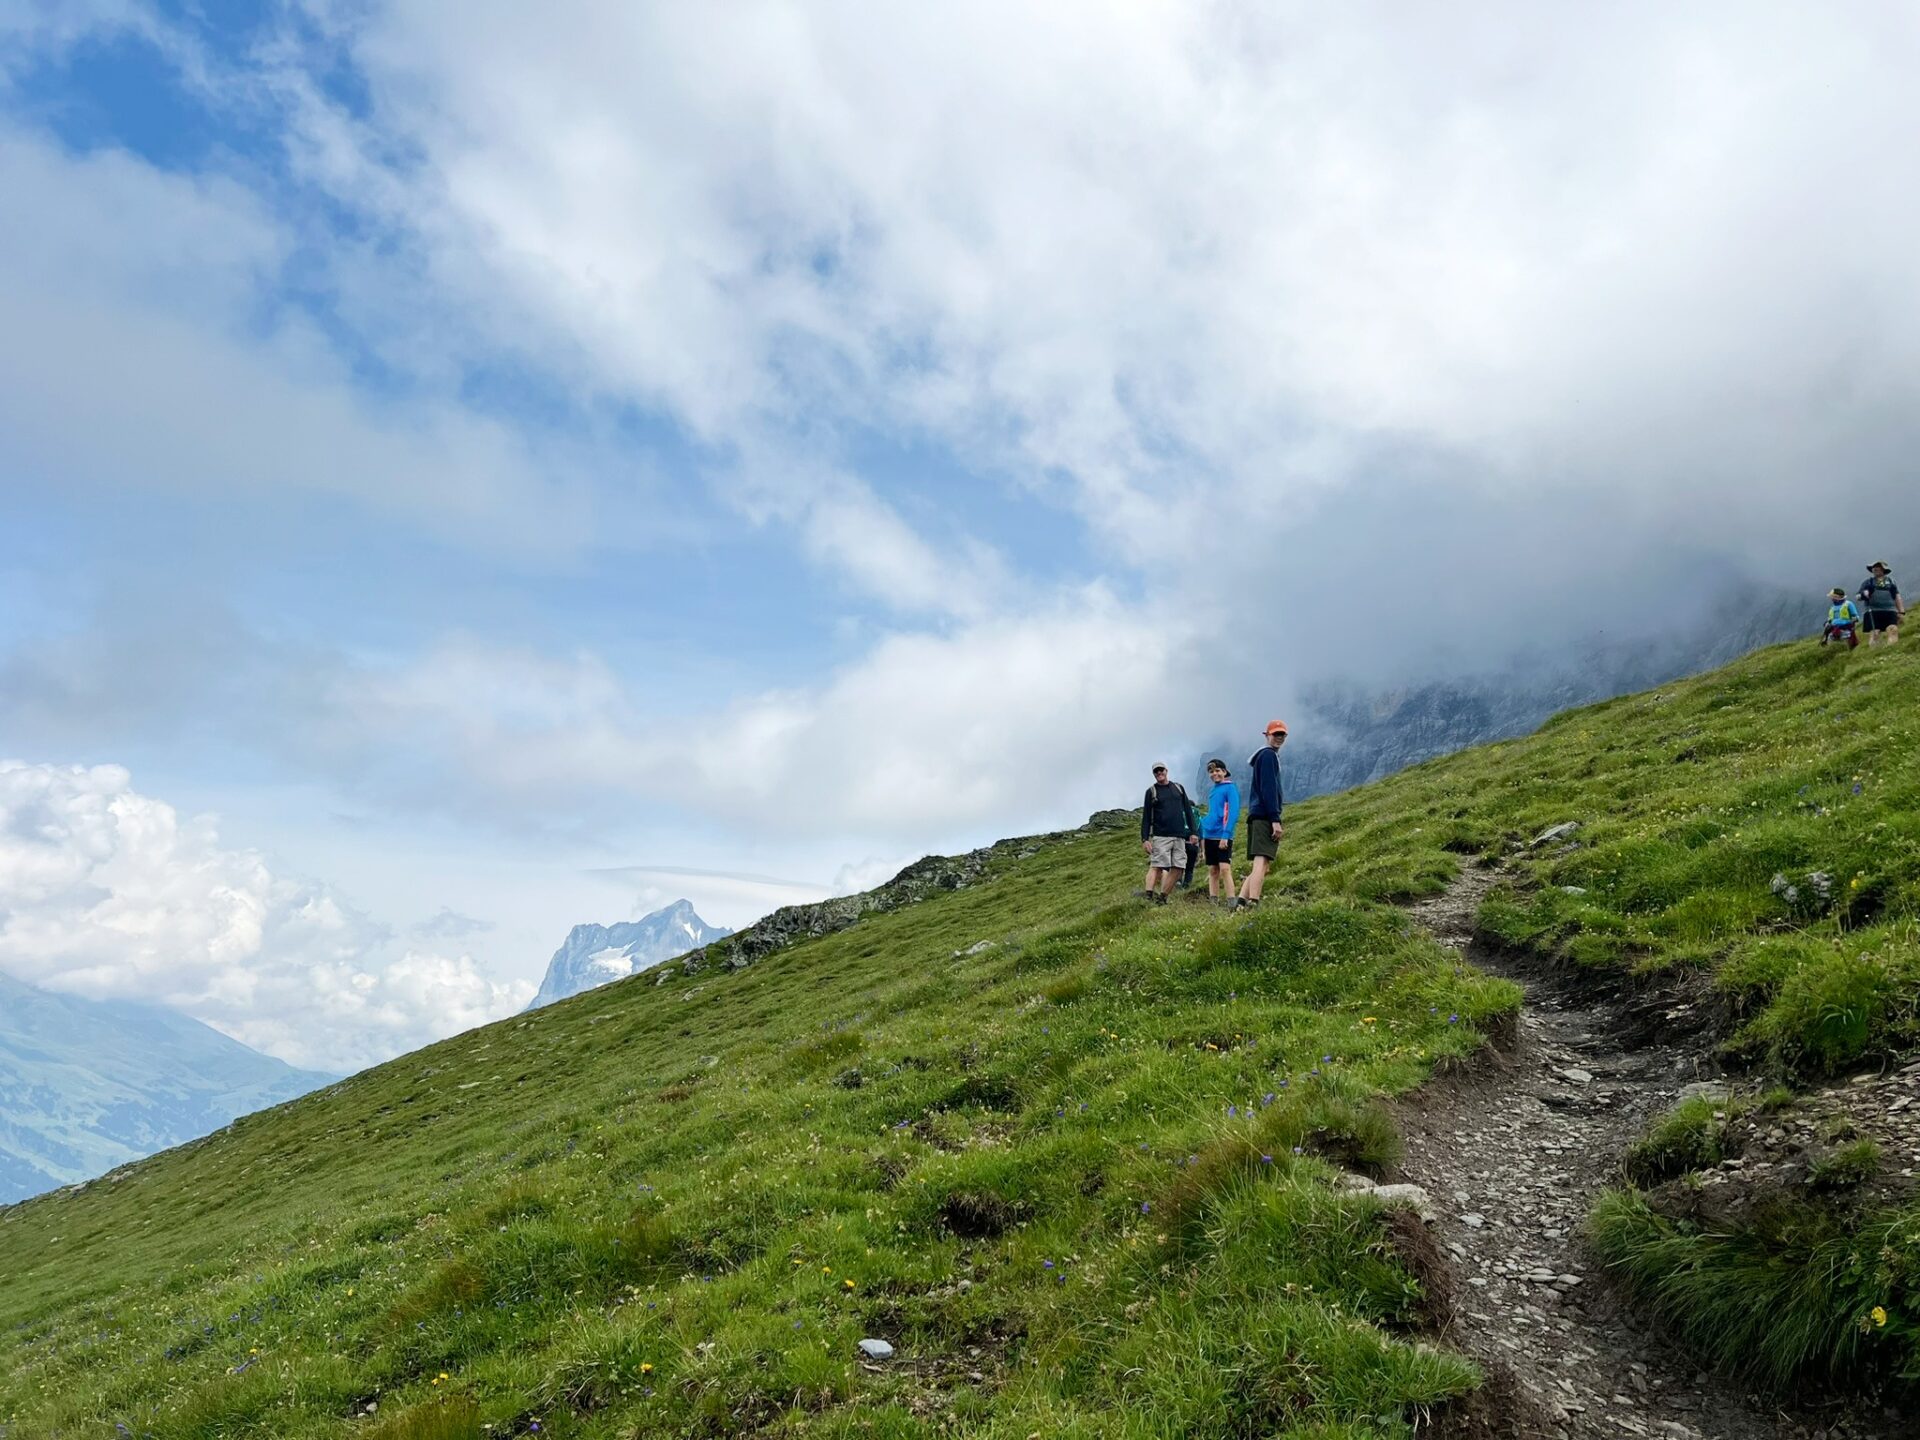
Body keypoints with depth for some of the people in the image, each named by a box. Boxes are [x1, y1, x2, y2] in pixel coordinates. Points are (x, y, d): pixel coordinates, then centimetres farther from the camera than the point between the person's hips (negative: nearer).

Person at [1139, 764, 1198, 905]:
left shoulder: (1178, 787, 14)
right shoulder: (1151, 791, 5)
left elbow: (1188, 810, 16)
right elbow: (1146, 817, 2)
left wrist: (1193, 832, 10)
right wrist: (1144, 839, -7)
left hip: (1179, 836, 4)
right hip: (1160, 836, -4)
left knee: (1177, 868, -2)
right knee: (1156, 867, -13)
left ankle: (1162, 897, 5)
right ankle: (1148, 896, -17)